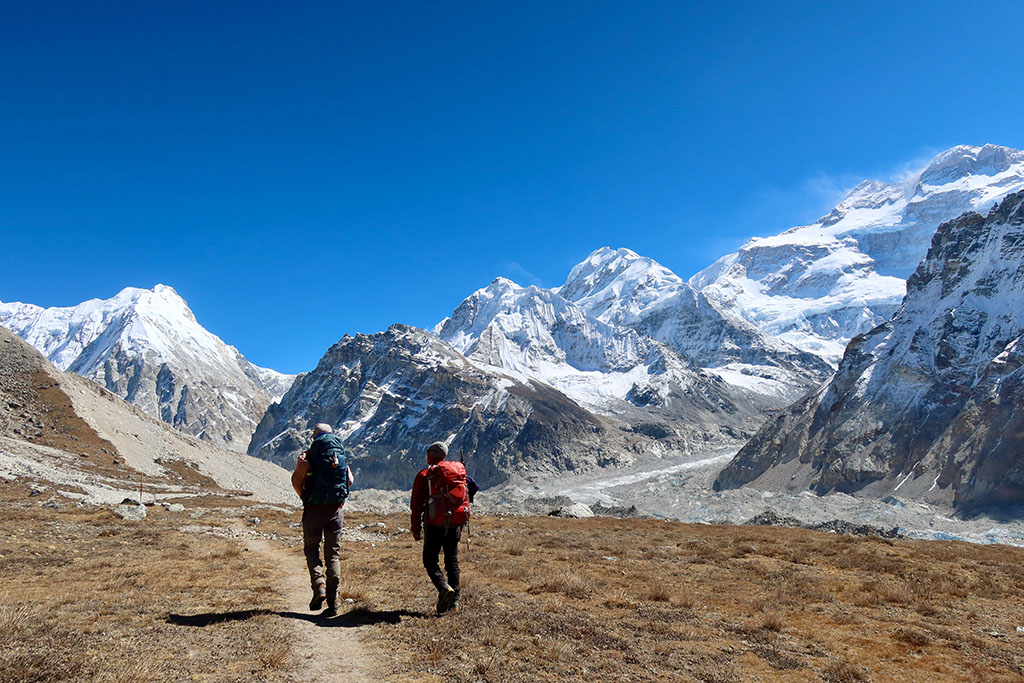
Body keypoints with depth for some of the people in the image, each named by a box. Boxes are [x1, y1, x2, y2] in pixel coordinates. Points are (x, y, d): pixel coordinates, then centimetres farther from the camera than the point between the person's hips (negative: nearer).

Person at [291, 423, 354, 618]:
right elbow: (350, 481, 3)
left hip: (314, 511, -2)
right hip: (336, 510, 2)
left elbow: (296, 479, -16)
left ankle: (319, 586, -4)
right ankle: (333, 602, 6)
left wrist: (304, 497, 0)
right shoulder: (341, 456, 6)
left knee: (311, 550, 17)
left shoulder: (307, 456, -3)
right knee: (333, 555, 10)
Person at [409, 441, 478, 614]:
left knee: (430, 560, 5)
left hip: (435, 523, -5)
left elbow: (416, 504, -4)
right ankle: (454, 600, 13)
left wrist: (416, 528, 4)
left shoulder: (424, 475, -4)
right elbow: (465, 498, 14)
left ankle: (444, 588, -18)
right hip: (455, 523, 5)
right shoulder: (459, 470, 9)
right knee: (452, 561, 14)